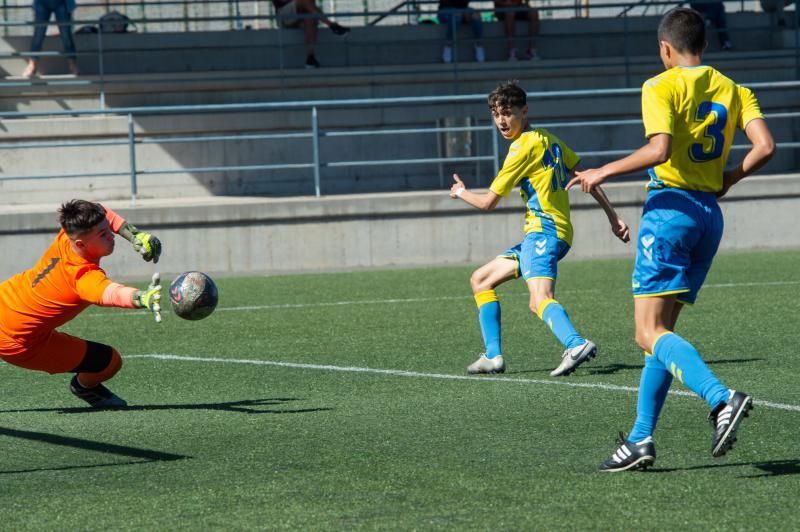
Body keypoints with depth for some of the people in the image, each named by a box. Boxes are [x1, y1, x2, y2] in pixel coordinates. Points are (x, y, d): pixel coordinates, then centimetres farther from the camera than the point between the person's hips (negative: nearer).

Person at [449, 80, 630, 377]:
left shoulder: (524, 146, -9)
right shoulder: (548, 139, 17)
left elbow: (488, 202, -2)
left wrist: (461, 192, 18)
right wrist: (613, 217, 19)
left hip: (543, 230, -10)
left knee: (540, 298, -32)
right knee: (480, 280, 19)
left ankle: (576, 345, -56)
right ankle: (493, 357, 13)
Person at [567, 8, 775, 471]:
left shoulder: (662, 87, -6)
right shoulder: (733, 90, 12)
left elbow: (659, 149, -20)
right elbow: (765, 146, 0)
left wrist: (604, 172, -9)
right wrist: (728, 178, 15)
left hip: (672, 206, -7)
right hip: (711, 215, 7)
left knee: (651, 333, -10)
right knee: (661, 331, 13)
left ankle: (722, 398, -30)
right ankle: (642, 438, 10)